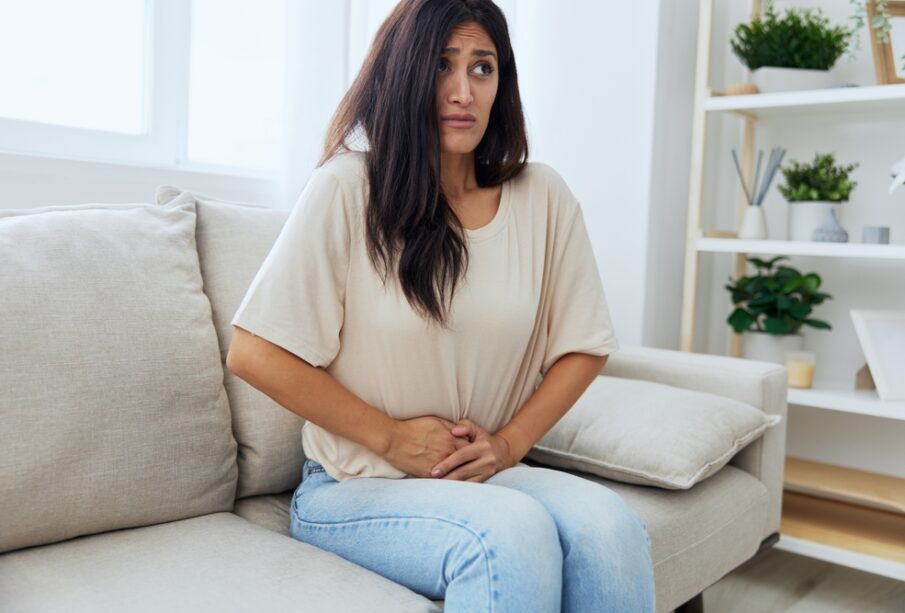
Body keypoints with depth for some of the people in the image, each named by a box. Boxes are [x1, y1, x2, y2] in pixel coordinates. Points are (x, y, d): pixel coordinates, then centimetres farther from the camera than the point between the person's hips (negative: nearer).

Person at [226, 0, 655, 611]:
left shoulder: (543, 197, 1)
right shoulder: (347, 188, -10)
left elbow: (586, 348, 7)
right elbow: (256, 353, -11)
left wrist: (509, 443, -5)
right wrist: (391, 437, -11)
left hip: (484, 474, 4)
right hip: (353, 490, -3)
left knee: (610, 525, -26)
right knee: (516, 534, -32)